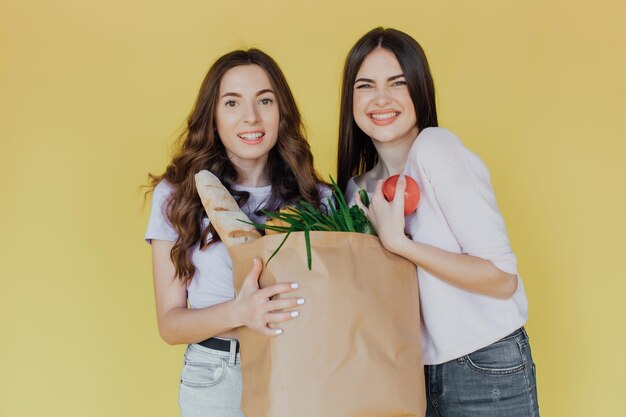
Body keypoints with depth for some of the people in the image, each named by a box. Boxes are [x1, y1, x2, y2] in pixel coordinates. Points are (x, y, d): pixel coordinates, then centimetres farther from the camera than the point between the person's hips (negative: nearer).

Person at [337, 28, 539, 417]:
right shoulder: (361, 187, 6)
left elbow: (503, 278, -18)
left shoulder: (435, 148, -15)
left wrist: (398, 242, -22)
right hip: (419, 370, 6)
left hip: (488, 371, -6)